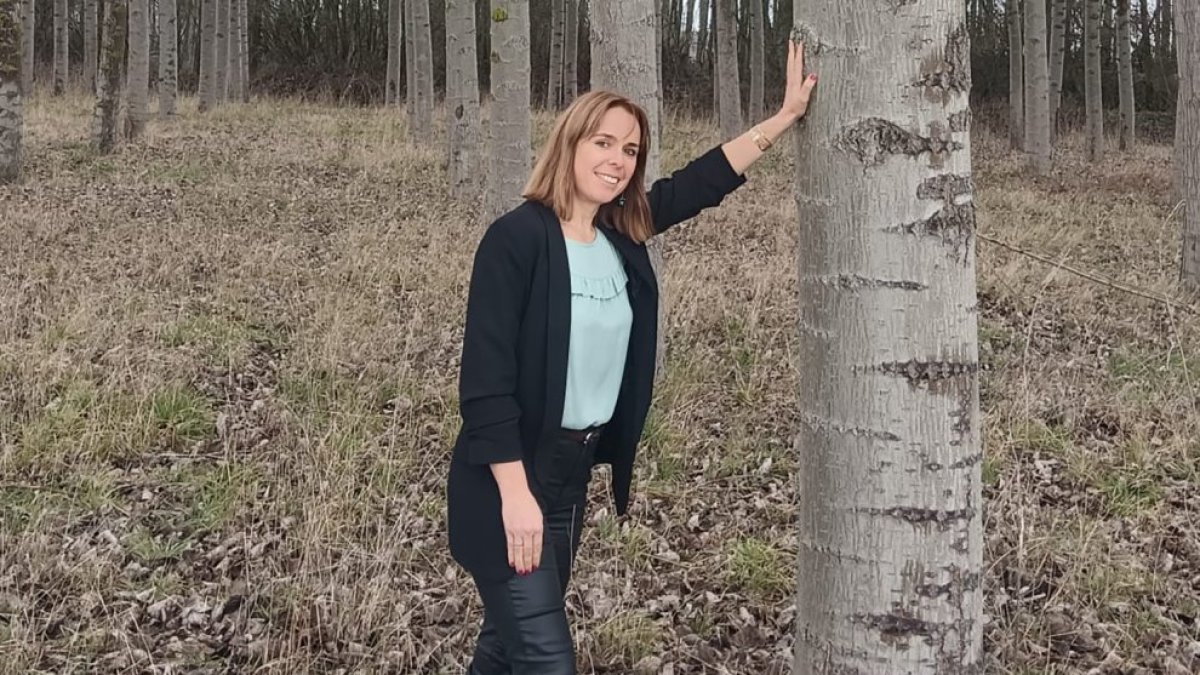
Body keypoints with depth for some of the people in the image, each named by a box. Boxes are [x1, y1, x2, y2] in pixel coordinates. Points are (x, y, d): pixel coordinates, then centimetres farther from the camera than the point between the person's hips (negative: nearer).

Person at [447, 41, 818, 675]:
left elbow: (704, 180, 13)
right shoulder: (517, 237, -18)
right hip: (510, 477, -7)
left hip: (574, 469, 7)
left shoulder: (623, 234, 3)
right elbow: (486, 376, -20)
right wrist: (515, 493, -22)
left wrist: (788, 114, 13)